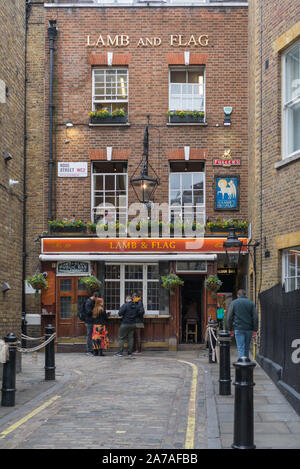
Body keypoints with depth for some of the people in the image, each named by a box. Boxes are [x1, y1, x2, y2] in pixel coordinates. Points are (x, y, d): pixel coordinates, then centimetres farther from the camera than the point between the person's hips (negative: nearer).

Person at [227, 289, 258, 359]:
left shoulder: (234, 303, 4)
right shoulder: (251, 303, 7)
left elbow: (229, 317, 1)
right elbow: (255, 317, 2)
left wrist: (230, 329, 7)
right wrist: (255, 330, 3)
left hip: (238, 329, -2)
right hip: (249, 329, 2)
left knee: (241, 348, -5)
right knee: (247, 348, 14)